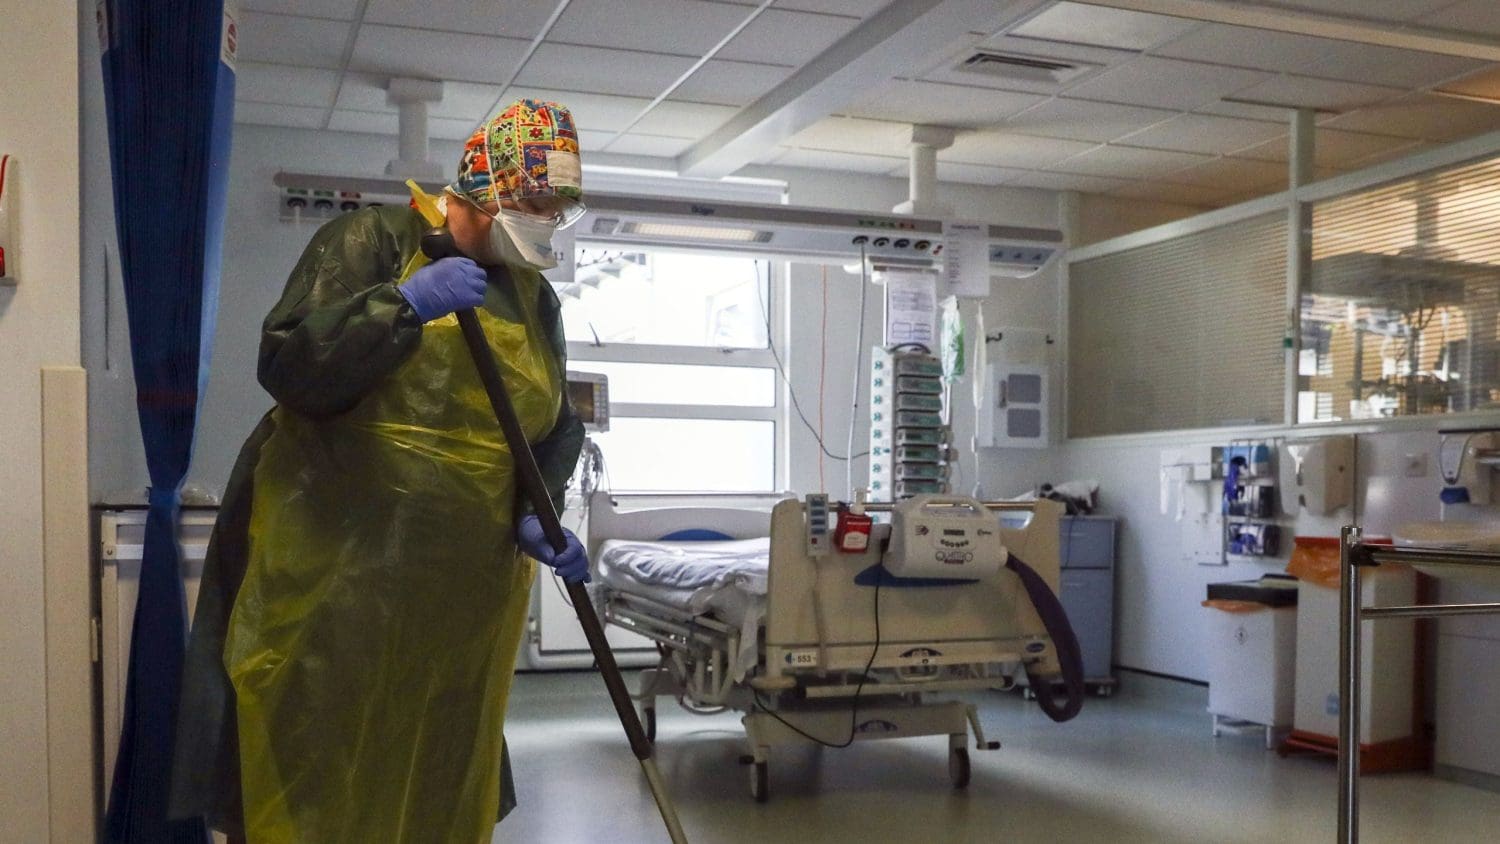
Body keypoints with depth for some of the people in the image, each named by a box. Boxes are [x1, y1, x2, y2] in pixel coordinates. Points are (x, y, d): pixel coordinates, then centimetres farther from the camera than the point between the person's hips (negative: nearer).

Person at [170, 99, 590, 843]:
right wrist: (404, 303, -27)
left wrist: (536, 515, -7)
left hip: (464, 579, 6)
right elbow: (287, 367, -15)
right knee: (315, 766, 2)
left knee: (444, 784, 14)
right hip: (330, 560, -5)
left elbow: (556, 424, 12)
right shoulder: (375, 241, -5)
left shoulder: (536, 299, 13)